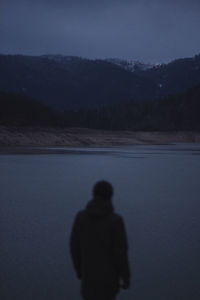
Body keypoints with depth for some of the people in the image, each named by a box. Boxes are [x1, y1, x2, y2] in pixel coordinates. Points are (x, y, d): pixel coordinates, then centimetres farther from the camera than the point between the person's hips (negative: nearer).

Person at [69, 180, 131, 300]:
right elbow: (121, 252, -19)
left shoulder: (81, 216, -11)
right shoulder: (116, 220, -22)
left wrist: (79, 268, 14)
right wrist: (126, 277, -5)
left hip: (89, 270, 3)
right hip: (109, 272, -3)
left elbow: (75, 246, -3)